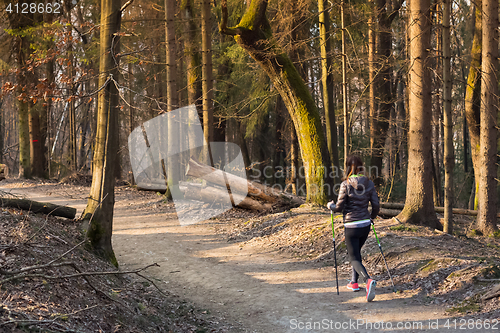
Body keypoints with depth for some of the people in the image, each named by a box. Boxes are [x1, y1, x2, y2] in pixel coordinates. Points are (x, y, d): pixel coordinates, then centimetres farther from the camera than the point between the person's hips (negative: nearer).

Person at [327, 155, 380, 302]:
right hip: (365, 224, 5)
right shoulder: (369, 183, 0)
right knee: (356, 252, 26)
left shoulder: (346, 184, -14)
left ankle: (368, 280, -26)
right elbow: (376, 205, 1)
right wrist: (371, 218, 20)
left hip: (351, 226, -5)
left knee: (354, 258, -1)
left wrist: (330, 206, 11)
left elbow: (339, 207, -11)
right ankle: (354, 282, 32)